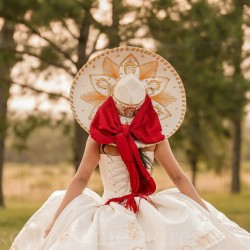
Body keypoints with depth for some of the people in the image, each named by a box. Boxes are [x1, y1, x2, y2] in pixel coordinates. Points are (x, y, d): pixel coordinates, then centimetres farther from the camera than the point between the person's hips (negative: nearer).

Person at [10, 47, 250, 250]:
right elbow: (80, 179, -4)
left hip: (150, 211, 2)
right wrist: (55, 219, -10)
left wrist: (206, 214, -1)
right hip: (109, 215, -2)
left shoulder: (154, 135, 2)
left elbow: (178, 177, 4)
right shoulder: (99, 136, -3)